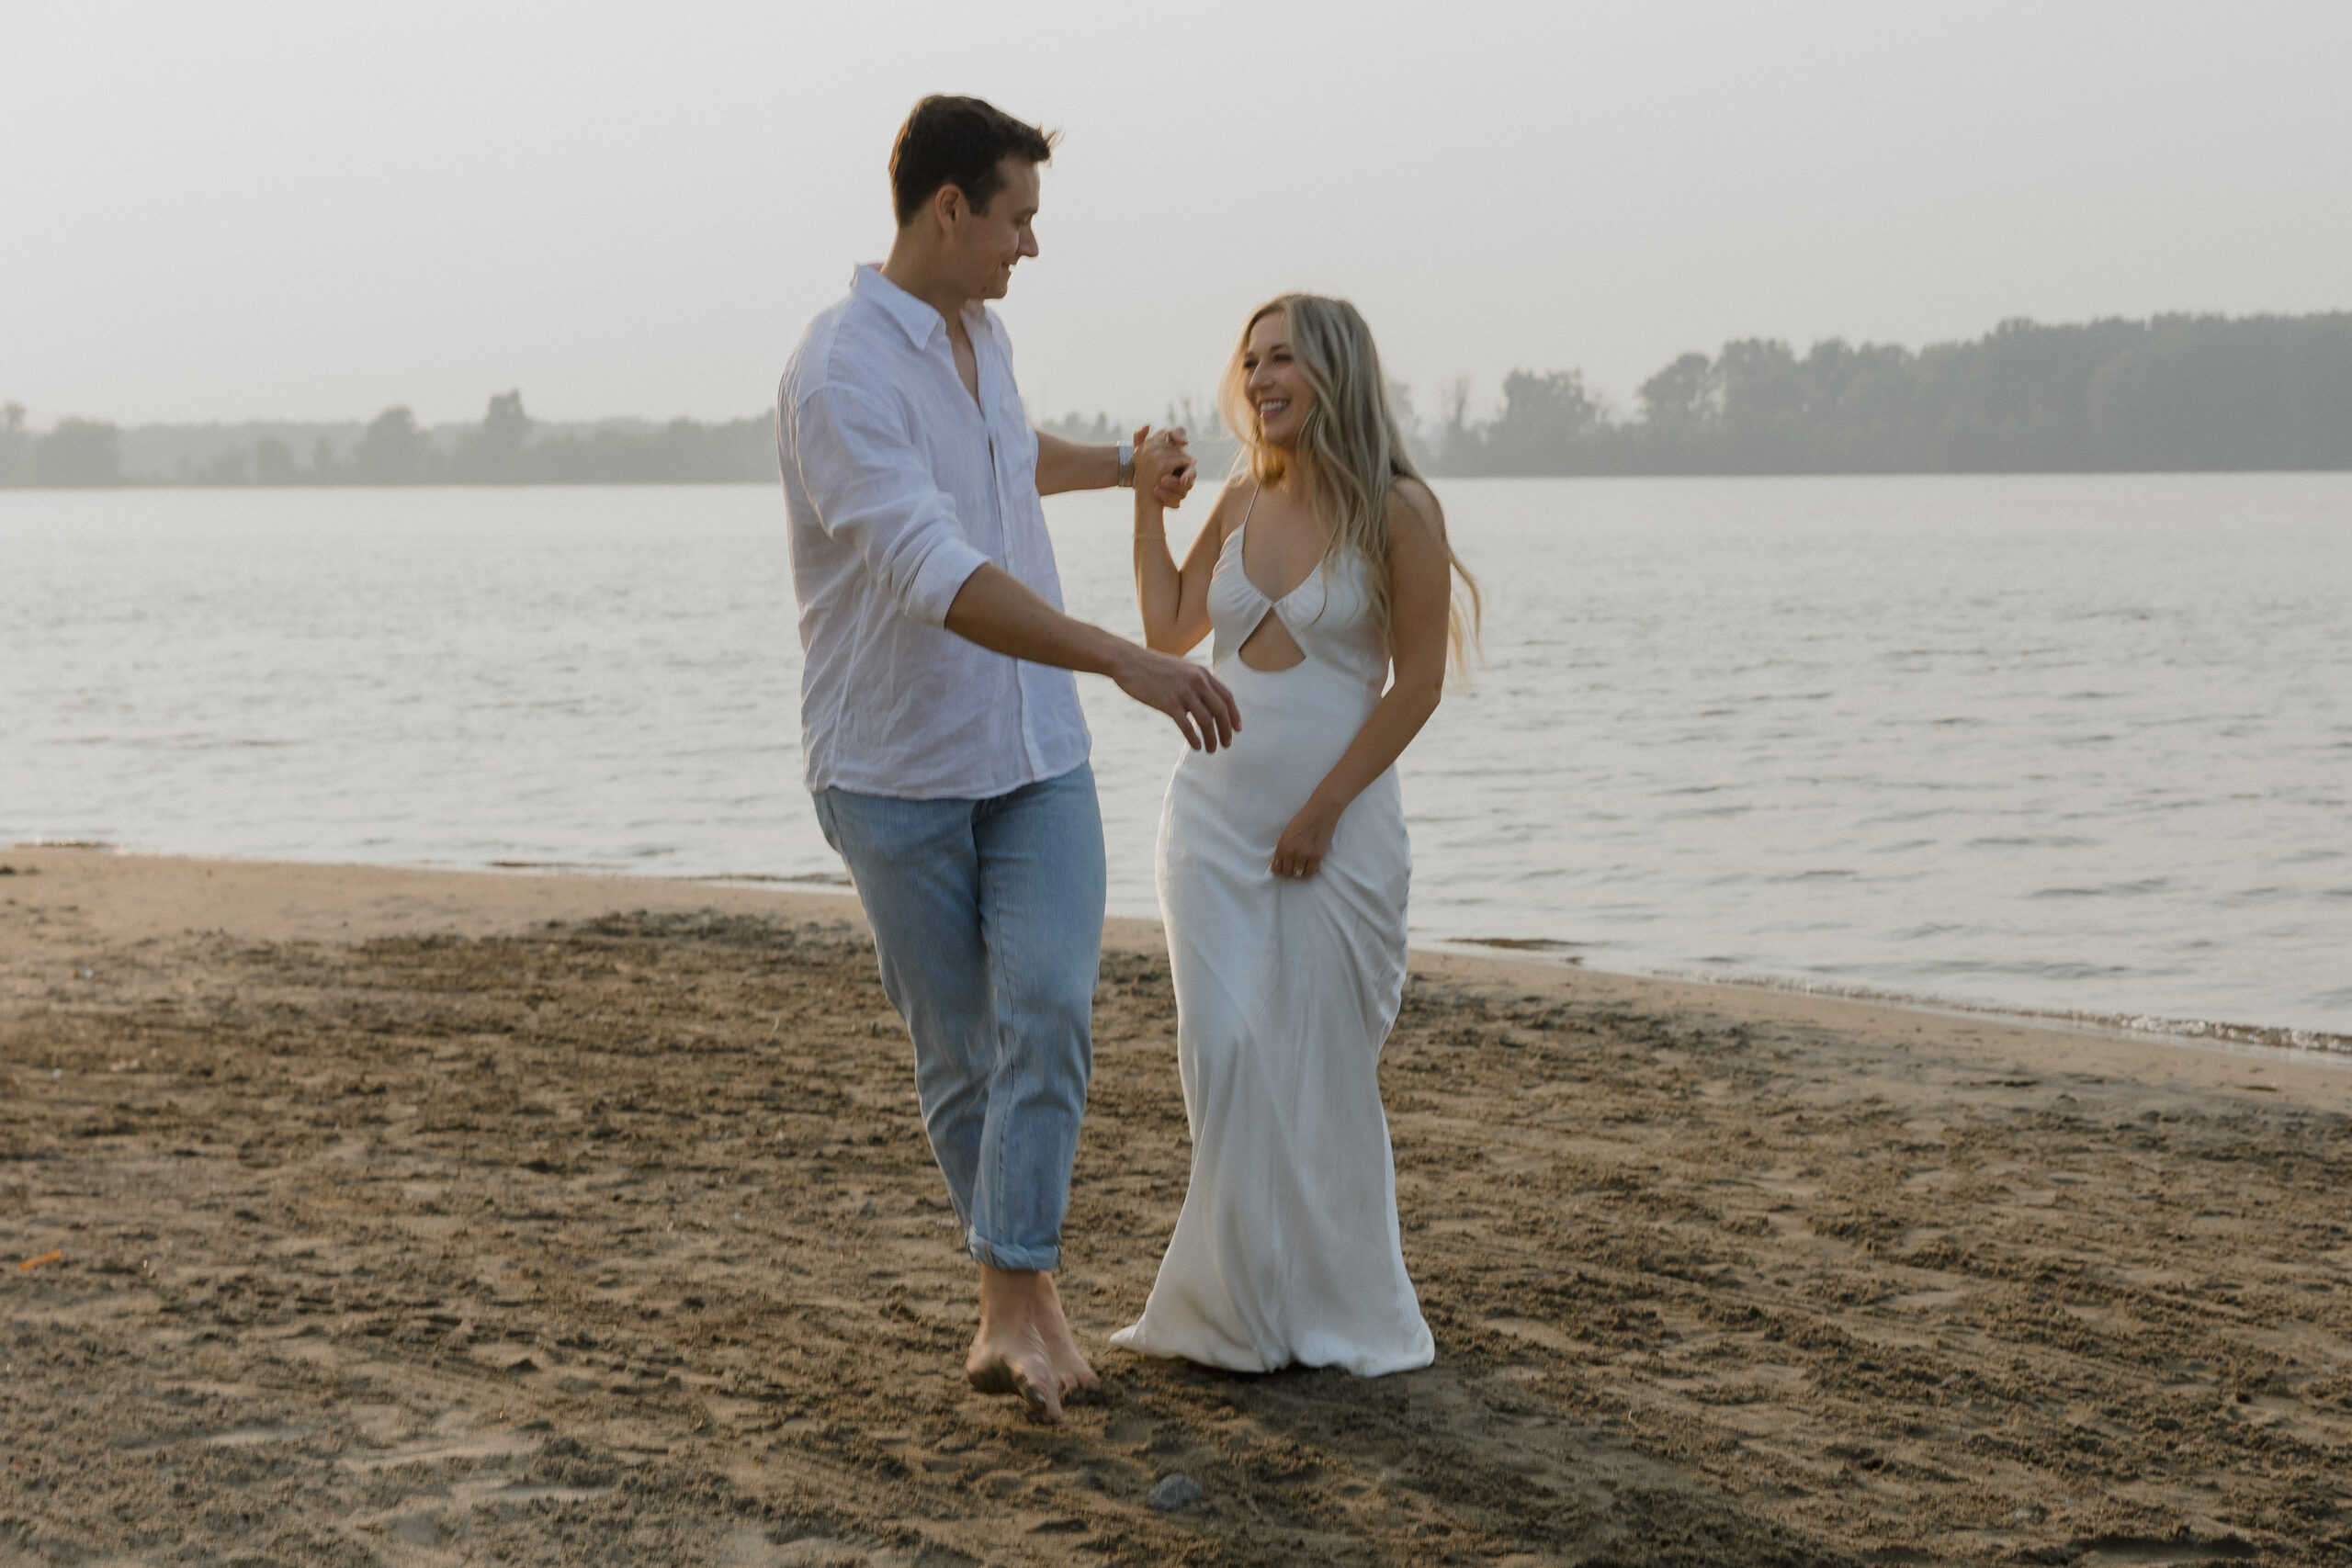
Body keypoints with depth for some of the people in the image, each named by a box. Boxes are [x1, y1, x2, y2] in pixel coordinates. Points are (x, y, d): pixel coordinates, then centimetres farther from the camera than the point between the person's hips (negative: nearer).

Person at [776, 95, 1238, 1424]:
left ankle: (1015, 1294, -11)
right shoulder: (841, 377, -22)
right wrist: (1127, 659, -43)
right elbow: (939, 578, -35)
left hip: (1036, 756, 6)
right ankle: (1030, 1290, 21)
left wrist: (1123, 465, 46)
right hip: (898, 774, -6)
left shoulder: (978, 330, 6)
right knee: (959, 1052, 6)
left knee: (1049, 1013, -12)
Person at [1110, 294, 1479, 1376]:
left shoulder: (1397, 511, -7)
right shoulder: (1242, 502, 9)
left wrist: (1322, 810, -13)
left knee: (1320, 1067, 2)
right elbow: (1168, 630, 16)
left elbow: (1416, 683, -9)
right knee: (1226, 1053, 1)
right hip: (1215, 815, 4)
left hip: (1336, 828, -4)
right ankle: (1241, 1304, 13)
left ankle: (1333, 1308, 17)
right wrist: (1148, 498, 12)